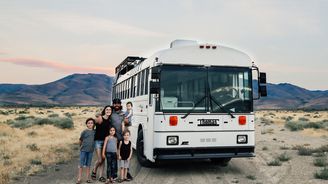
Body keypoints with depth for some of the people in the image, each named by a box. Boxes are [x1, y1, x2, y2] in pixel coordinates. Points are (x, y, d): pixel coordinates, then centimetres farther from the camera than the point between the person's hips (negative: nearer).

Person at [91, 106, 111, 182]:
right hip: (98, 141, -5)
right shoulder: (100, 118, -13)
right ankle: (94, 172, 24)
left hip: (106, 141, 5)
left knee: (103, 159, 8)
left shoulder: (110, 120, 4)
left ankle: (101, 176, 16)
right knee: (99, 160, -3)